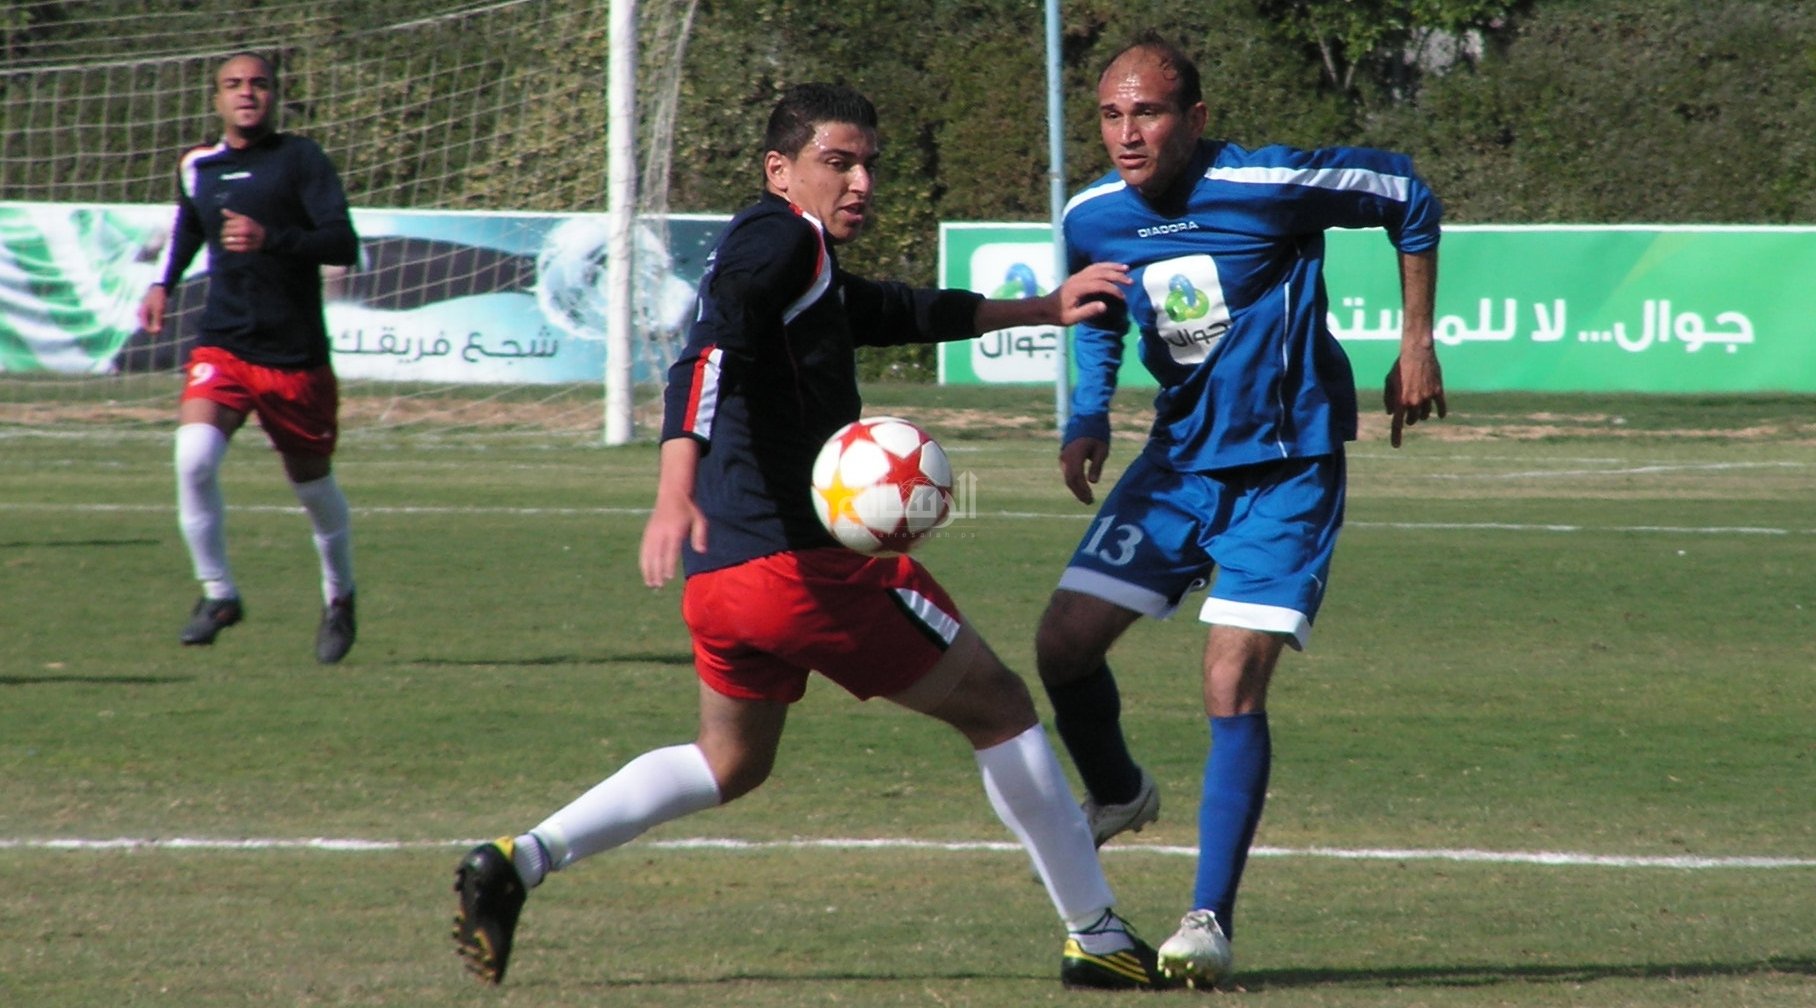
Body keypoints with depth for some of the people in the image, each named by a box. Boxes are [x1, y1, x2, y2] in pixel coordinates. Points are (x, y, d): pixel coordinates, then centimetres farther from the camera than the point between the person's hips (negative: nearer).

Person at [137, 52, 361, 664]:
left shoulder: (300, 160, -6)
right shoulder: (197, 168, 7)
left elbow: (344, 245, -17)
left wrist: (271, 240, -30)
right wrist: (162, 284, 17)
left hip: (296, 355, -2)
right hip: (223, 345, 2)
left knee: (312, 482, 11)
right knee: (194, 456, -22)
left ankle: (339, 599, 36)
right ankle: (218, 594, -7)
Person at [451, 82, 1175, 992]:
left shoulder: (813, 273, 22)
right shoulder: (782, 238, -8)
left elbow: (903, 314, 38)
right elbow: (709, 352, -24)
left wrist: (1041, 310, 40)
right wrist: (677, 489, -38)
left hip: (722, 573, 10)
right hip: (803, 555, -10)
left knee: (732, 762, 26)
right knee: (997, 708, 3)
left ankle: (517, 862, 8)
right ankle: (1097, 939, 7)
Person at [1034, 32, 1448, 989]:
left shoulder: (1266, 185, -21)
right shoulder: (1093, 218, -4)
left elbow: (1407, 196, -5)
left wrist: (1417, 345, -3)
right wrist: (1088, 416, 1)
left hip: (1285, 471, -5)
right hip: (1181, 459, 5)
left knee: (1232, 686, -15)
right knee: (1064, 642, -2)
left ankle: (1211, 918, -10)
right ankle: (1116, 794, 30)